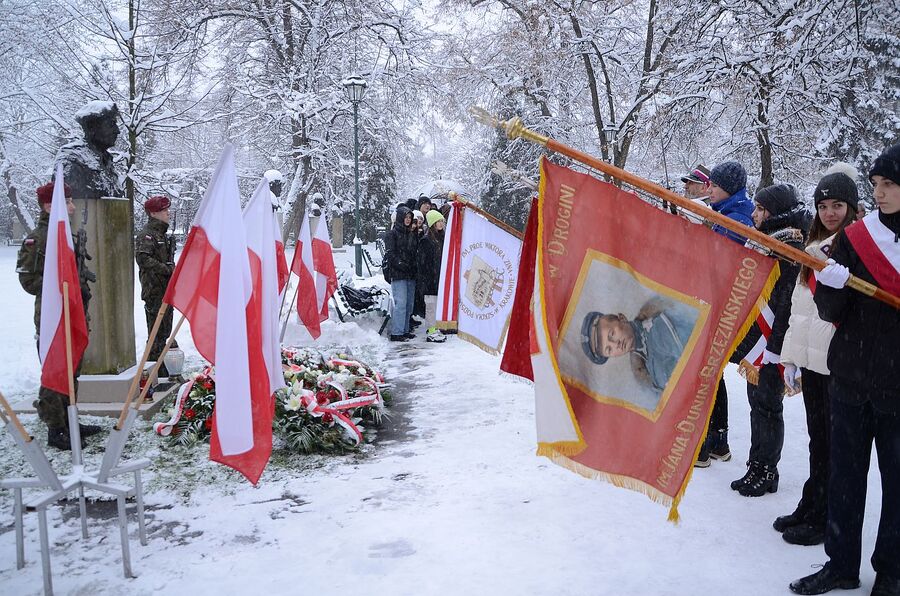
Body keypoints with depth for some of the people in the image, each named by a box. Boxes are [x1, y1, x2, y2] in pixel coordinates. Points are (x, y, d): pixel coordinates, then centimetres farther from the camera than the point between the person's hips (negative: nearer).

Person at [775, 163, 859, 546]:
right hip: (812, 357, 7)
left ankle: (825, 519, 13)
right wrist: (791, 356, 16)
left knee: (833, 442, 2)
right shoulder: (815, 248, 15)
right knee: (817, 437, 15)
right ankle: (809, 509, 26)